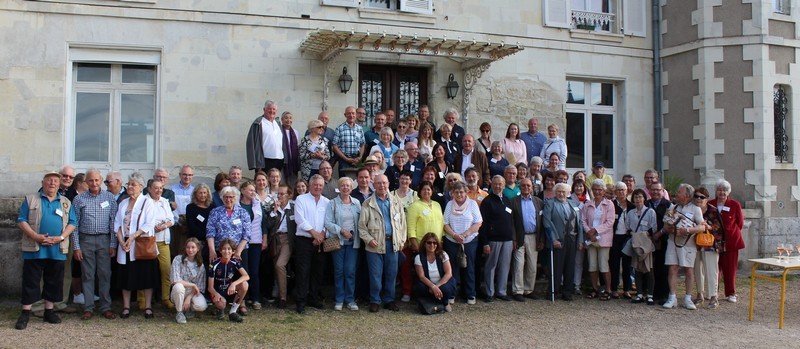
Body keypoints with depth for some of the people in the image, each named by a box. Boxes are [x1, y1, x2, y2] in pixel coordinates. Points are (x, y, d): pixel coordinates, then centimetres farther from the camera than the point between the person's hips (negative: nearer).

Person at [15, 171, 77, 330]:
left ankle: (49, 311, 20)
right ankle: (25, 313, 8)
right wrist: (35, 236, -16)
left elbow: (72, 223, 6)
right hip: (34, 249, -2)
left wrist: (60, 237, -11)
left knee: (54, 281, 8)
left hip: (57, 250, 2)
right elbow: (21, 220, -2)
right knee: (30, 281, 1)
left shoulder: (66, 202, 12)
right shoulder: (30, 199, 5)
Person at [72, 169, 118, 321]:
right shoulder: (79, 199, 2)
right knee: (87, 275, 4)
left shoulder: (110, 197, 3)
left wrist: (113, 244, -1)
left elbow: (113, 222, 4)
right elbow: (74, 224, 2)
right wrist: (76, 247, -3)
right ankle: (88, 308, 10)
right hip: (86, 240, 0)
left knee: (105, 274, 2)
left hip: (104, 240, 0)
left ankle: (106, 307, 9)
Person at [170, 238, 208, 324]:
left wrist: (189, 297, -18)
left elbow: (200, 287, -3)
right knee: (178, 286, -38)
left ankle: (188, 308, 9)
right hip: (179, 293, -2)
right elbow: (174, 280, -19)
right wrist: (193, 285, -17)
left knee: (202, 306, -30)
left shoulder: (200, 265, 0)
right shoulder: (178, 259, -9)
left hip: (193, 293, 2)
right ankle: (179, 312, -12)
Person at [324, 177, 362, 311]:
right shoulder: (332, 203, 0)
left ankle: (350, 299, 9)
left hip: (353, 241, 1)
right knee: (339, 271, 4)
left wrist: (358, 234, -6)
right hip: (338, 241, -1)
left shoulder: (357, 203, 8)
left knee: (350, 271, 0)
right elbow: (328, 222, -7)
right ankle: (339, 300, 13)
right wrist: (341, 231, -15)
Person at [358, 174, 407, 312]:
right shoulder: (368, 204, 2)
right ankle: (375, 301, 12)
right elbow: (362, 224, -1)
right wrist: (368, 239, -12)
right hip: (375, 244, -3)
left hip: (392, 244, 3)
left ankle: (389, 300, 19)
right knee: (375, 275, 0)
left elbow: (402, 222, 14)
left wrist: (402, 240, 7)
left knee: (391, 274, 7)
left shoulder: (396, 203, 12)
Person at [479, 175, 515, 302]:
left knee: (505, 266, 8)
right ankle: (490, 293, 9)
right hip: (493, 239, -6)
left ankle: (501, 291, 17)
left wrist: (513, 239, 12)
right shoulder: (487, 201, -4)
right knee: (490, 266, 1)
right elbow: (483, 224, -9)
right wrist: (485, 243, -15)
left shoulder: (507, 201, 15)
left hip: (507, 239, 6)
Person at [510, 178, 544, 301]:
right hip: (520, 238, -3)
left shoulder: (539, 202, 8)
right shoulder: (513, 202, 0)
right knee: (519, 265, -4)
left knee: (532, 266, 8)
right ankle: (517, 291, 2)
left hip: (534, 238, 3)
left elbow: (542, 222, 6)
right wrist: (513, 239, -10)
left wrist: (541, 239, 0)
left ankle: (529, 290, 19)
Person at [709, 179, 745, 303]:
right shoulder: (710, 205, 5)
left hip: (730, 241, -1)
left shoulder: (735, 205, 1)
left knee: (730, 268, 3)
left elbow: (740, 223, 7)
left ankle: (731, 293, 15)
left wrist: (730, 231, 0)